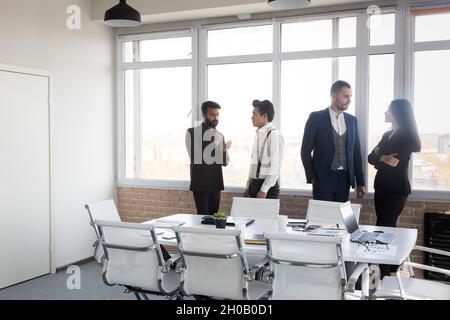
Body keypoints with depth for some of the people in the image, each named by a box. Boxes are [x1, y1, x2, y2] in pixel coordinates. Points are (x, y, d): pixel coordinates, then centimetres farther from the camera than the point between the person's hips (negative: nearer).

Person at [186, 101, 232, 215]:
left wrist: (224, 150, -14)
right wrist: (214, 144, -20)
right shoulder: (192, 133, -6)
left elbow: (225, 162, 8)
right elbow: (195, 158, -14)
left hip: (216, 183, 5)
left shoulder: (219, 135, 10)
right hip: (200, 184, -5)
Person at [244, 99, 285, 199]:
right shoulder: (258, 134, 12)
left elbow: (275, 166, -17)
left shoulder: (274, 135, -13)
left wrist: (264, 190, -18)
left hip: (268, 186, -7)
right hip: (254, 183, 7)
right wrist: (248, 186, 15)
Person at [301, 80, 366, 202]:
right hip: (323, 178, -4)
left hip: (345, 179, 4)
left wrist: (360, 182, 9)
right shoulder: (316, 117, -4)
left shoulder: (352, 120, 10)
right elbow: (306, 150, -3)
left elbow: (356, 152, 12)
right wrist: (311, 177, -6)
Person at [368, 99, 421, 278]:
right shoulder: (387, 135, 13)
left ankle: (384, 271, -4)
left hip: (397, 189, -7)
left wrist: (380, 159, -1)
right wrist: (383, 159, -13)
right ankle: (391, 267, 20)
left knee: (383, 226, -9)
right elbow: (371, 157, 5)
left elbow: (395, 164, -16)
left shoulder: (407, 137, -10)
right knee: (388, 226, 11)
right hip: (382, 187, 7)